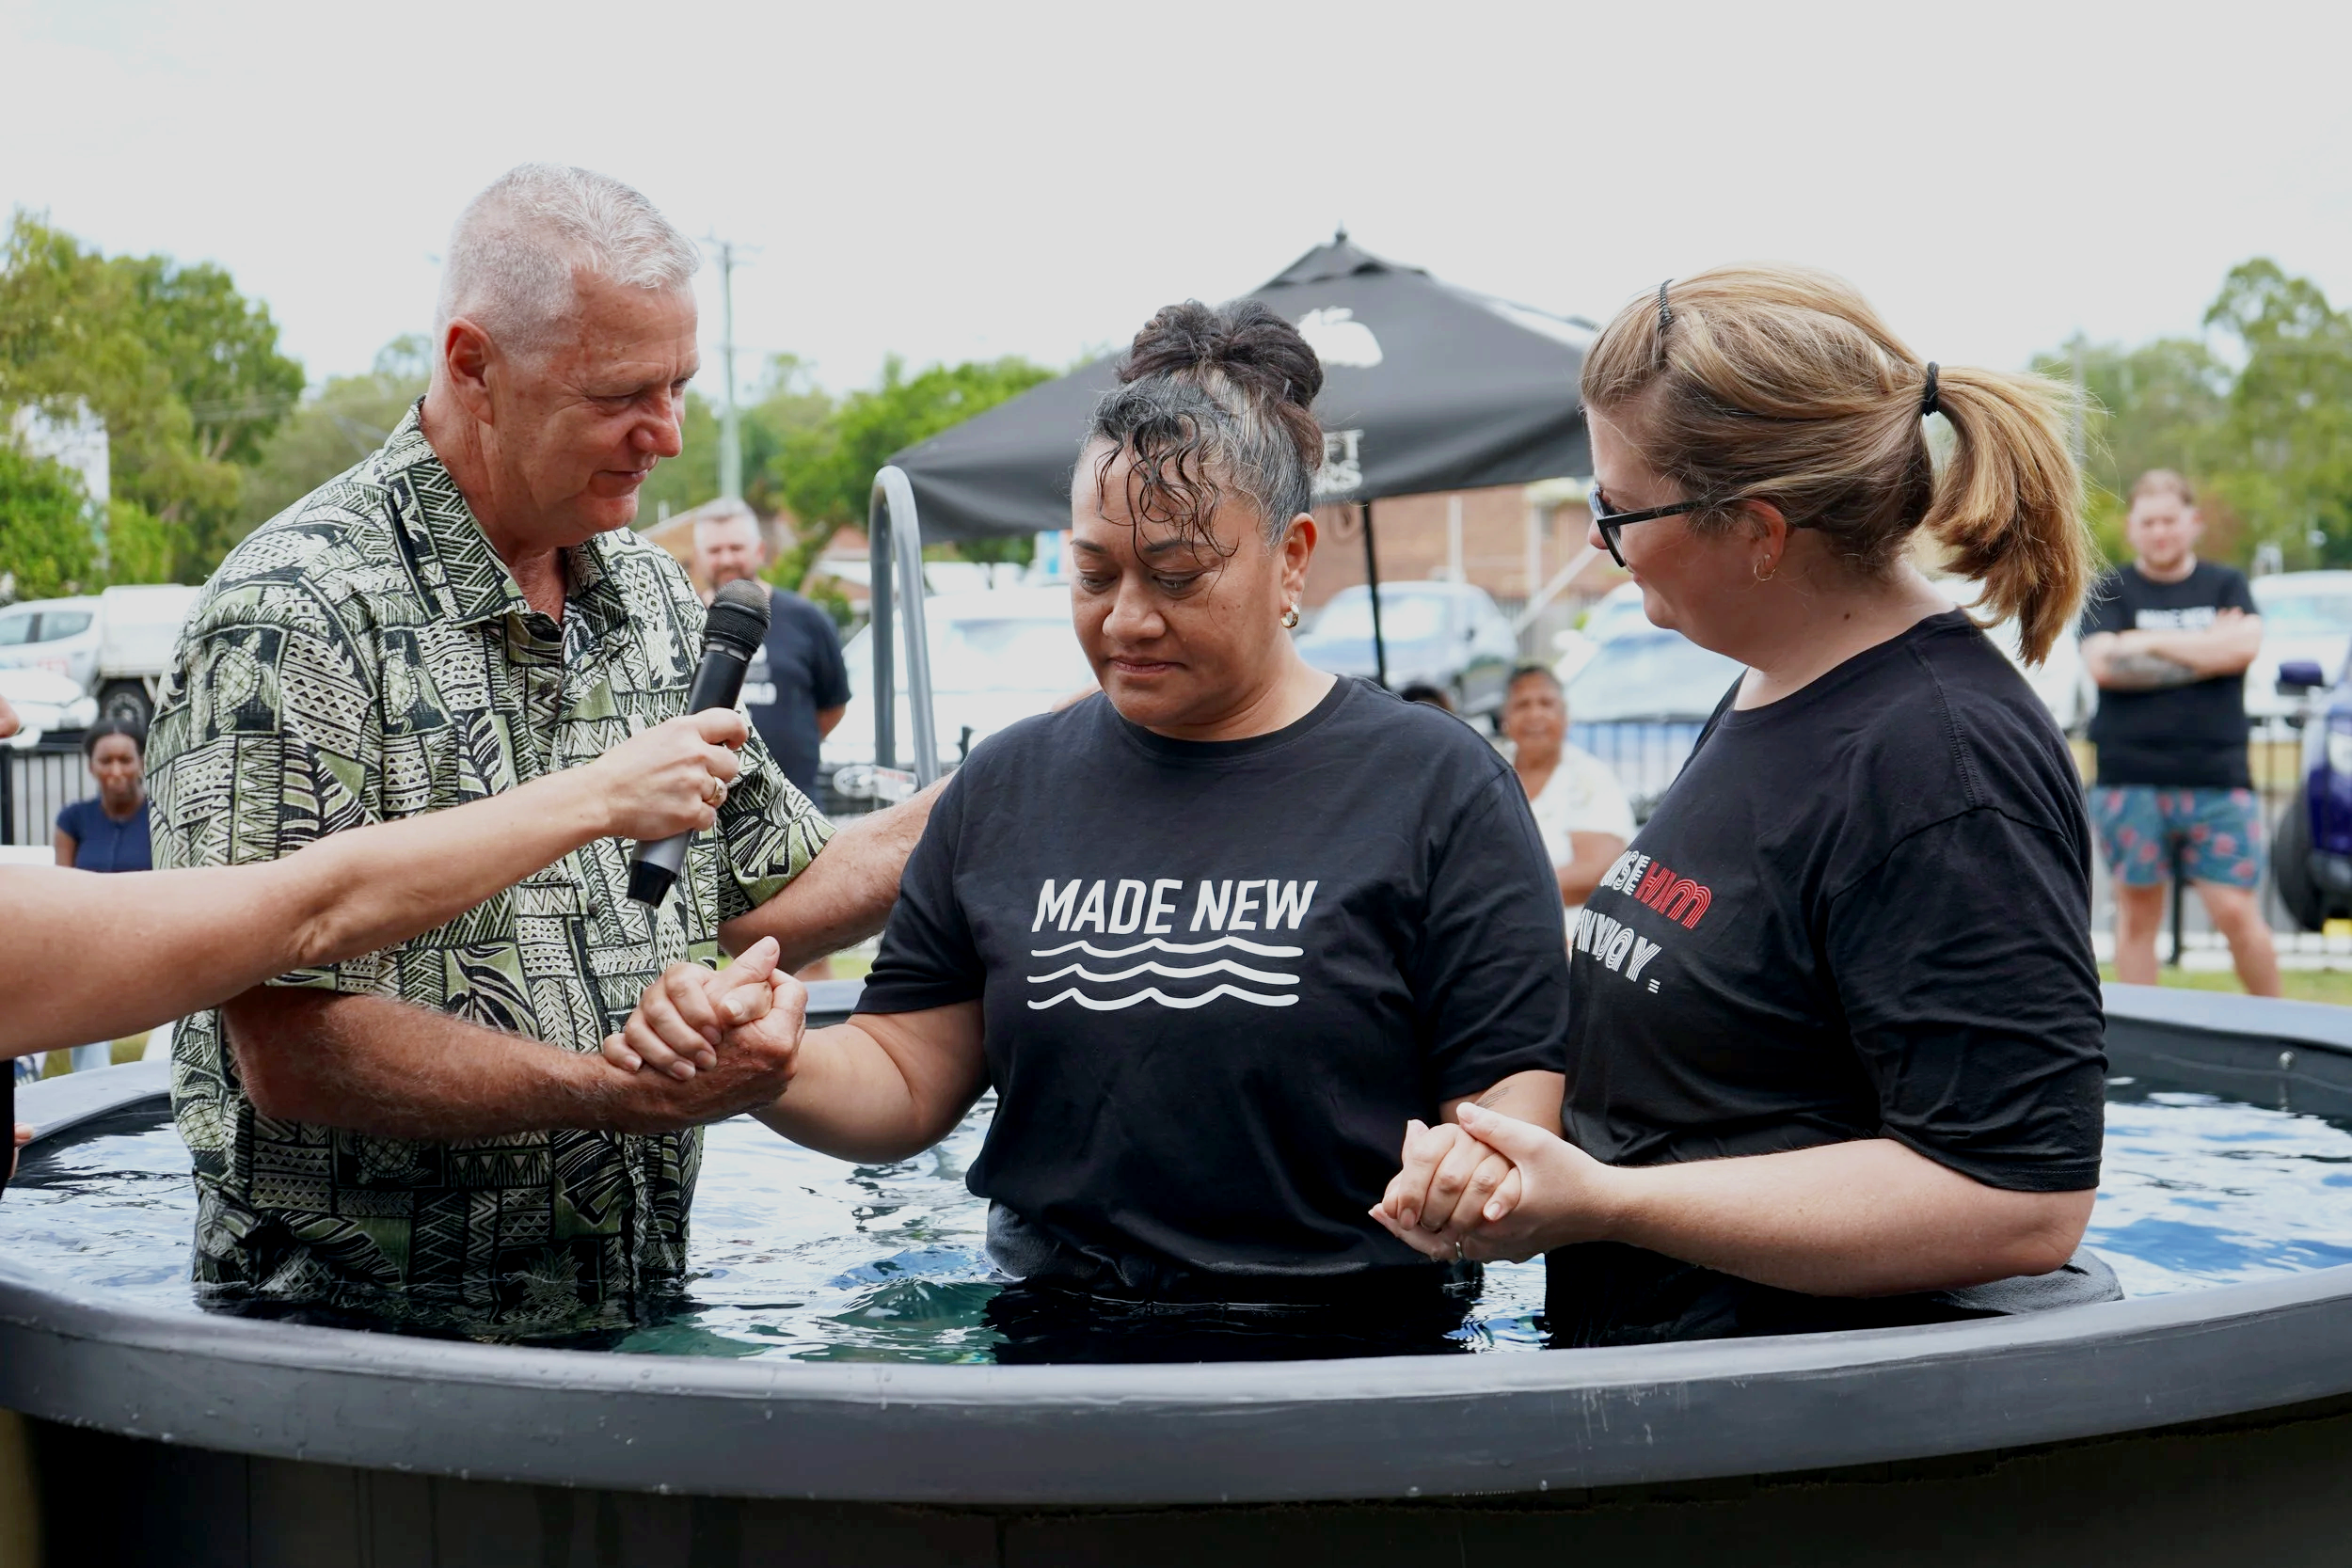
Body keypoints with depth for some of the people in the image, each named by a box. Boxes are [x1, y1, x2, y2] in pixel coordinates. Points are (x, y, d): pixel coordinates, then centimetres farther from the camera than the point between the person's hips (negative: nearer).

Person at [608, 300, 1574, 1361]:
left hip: (1344, 1354, -5)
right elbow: (908, 1082, 14)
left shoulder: (1439, 787, 2)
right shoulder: (1007, 787, 13)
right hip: (1048, 1339, 5)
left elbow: (1515, 1086, -2)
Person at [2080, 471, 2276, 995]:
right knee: (2138, 909, 5)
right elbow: (2102, 665, -10)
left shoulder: (2227, 585, 12)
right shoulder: (2110, 593, 7)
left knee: (2237, 912, -3)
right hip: (2130, 780, 0)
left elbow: (2245, 646, -8)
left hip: (2219, 778, 0)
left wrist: (2151, 643, -7)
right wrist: (2206, 650, -5)